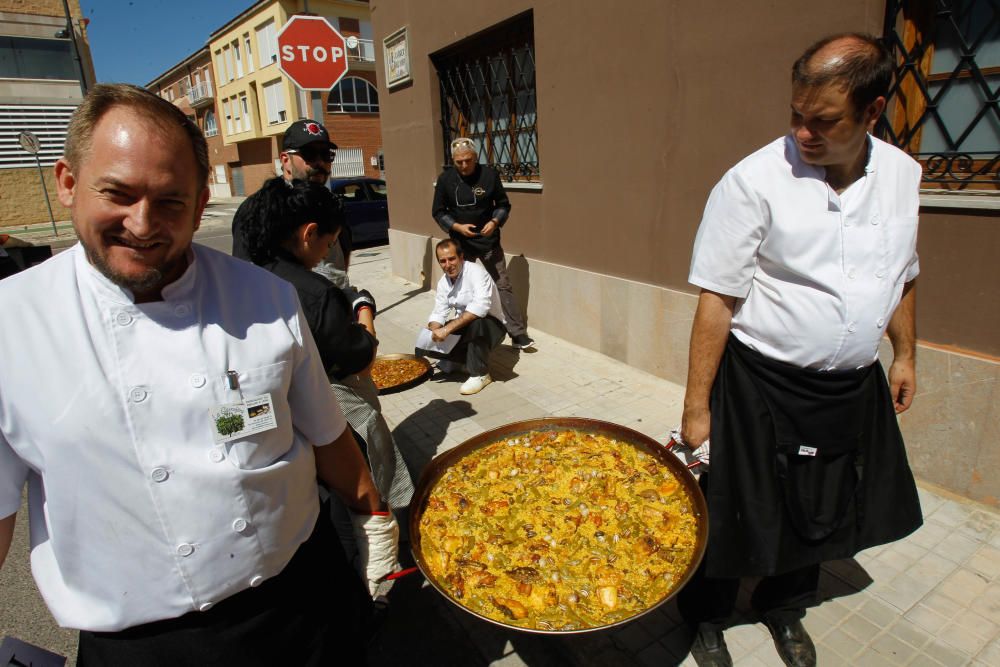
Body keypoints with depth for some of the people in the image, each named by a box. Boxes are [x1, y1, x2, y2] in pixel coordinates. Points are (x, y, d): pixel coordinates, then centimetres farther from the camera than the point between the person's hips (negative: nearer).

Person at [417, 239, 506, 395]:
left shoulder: (476, 272, -23)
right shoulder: (443, 282, 1)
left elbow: (481, 306, -38)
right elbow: (439, 313, 2)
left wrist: (448, 328, -41)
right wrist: (433, 332, -21)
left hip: (491, 326, -7)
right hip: (464, 328, 7)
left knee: (476, 323, -41)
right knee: (423, 344, -9)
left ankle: (480, 374, -18)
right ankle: (467, 356, 13)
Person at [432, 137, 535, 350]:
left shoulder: (489, 174, -7)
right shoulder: (445, 179, -6)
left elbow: (503, 204, 2)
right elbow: (438, 212, 0)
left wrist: (494, 222, -17)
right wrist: (457, 227, -16)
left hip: (489, 241, -1)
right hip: (461, 242, 1)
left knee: (503, 286, -1)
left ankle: (518, 334, 5)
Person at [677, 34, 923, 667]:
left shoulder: (902, 174, 1)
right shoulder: (755, 181, -17)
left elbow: (902, 277, 16)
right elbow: (717, 301, -18)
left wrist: (905, 355, 16)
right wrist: (697, 408, -17)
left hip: (854, 388, 6)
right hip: (762, 386, -5)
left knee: (820, 515, 22)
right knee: (737, 516, 10)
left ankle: (785, 609, 50)